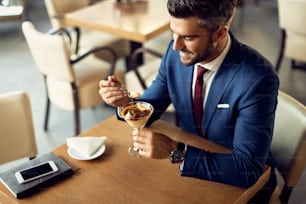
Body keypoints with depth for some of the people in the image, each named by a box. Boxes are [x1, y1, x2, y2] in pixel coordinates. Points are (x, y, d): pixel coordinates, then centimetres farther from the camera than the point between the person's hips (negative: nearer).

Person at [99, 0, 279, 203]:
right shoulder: (176, 52, -12)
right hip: (190, 163, 5)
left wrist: (175, 150, -34)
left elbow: (247, 170, -28)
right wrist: (126, 101, -21)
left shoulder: (257, 79, -28)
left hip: (243, 183, -4)